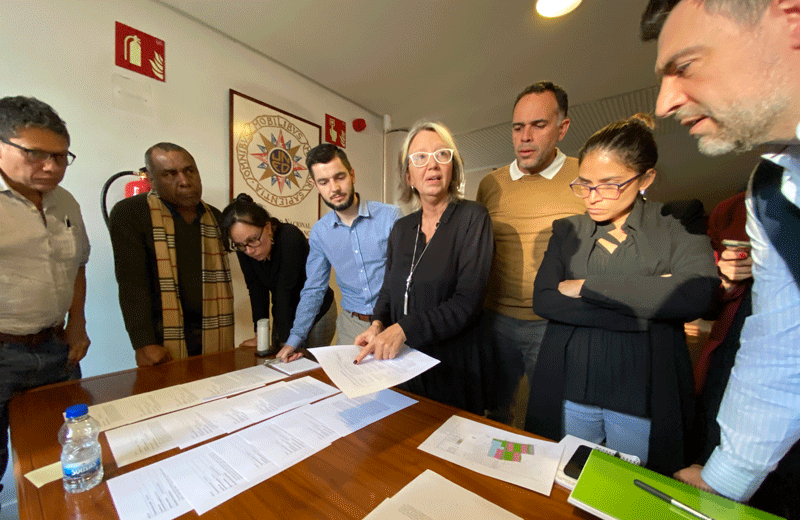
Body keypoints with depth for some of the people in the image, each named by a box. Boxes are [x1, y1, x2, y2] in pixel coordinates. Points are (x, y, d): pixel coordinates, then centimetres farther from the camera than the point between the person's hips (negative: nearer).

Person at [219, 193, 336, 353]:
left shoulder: (290, 237, -30)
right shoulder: (244, 249, -13)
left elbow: (285, 291, -32)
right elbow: (256, 289, -10)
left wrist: (286, 341, -30)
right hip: (285, 315, 5)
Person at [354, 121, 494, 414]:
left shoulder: (472, 217, -10)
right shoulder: (401, 228, 7)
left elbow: (468, 301, -18)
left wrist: (404, 329, -24)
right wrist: (378, 324, -6)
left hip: (453, 366, -4)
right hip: (403, 363, 5)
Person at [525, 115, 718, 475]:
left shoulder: (678, 228, 0)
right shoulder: (567, 231, 4)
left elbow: (696, 295, -20)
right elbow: (543, 301, -10)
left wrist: (586, 285, -16)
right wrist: (643, 311, -16)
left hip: (644, 398, -1)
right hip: (569, 392, 2)